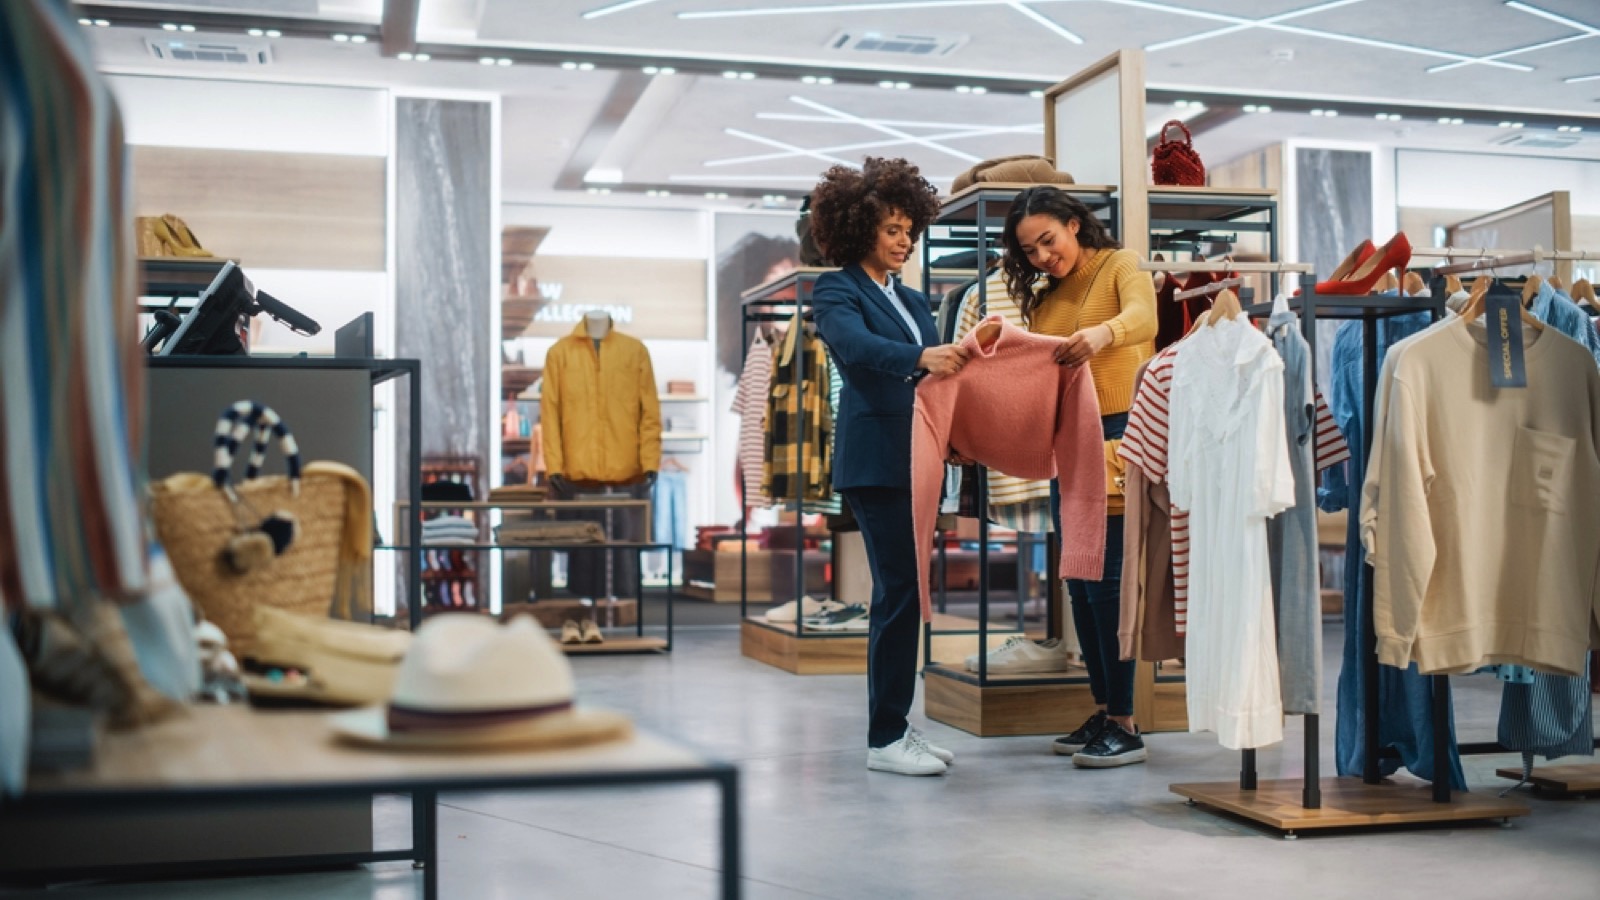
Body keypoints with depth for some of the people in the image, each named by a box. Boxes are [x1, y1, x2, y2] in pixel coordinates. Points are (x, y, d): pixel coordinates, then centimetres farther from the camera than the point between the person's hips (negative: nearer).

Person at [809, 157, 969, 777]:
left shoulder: (912, 301, 22)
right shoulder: (837, 291, -2)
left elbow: (938, 369, 17)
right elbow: (856, 346, -23)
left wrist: (965, 357, -3)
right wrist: (921, 357, -38)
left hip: (915, 461, 8)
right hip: (874, 461, -8)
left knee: (905, 593, 9)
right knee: (899, 591, -10)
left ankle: (896, 726, 17)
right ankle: (884, 740, -3)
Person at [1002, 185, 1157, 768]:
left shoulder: (1119, 266, -2)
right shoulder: (1044, 298, 17)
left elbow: (1143, 317, -23)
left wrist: (1102, 333, -43)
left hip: (1118, 434, -7)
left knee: (1106, 581, -9)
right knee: (1079, 583, 9)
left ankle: (1125, 726, -4)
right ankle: (1102, 712, 18)